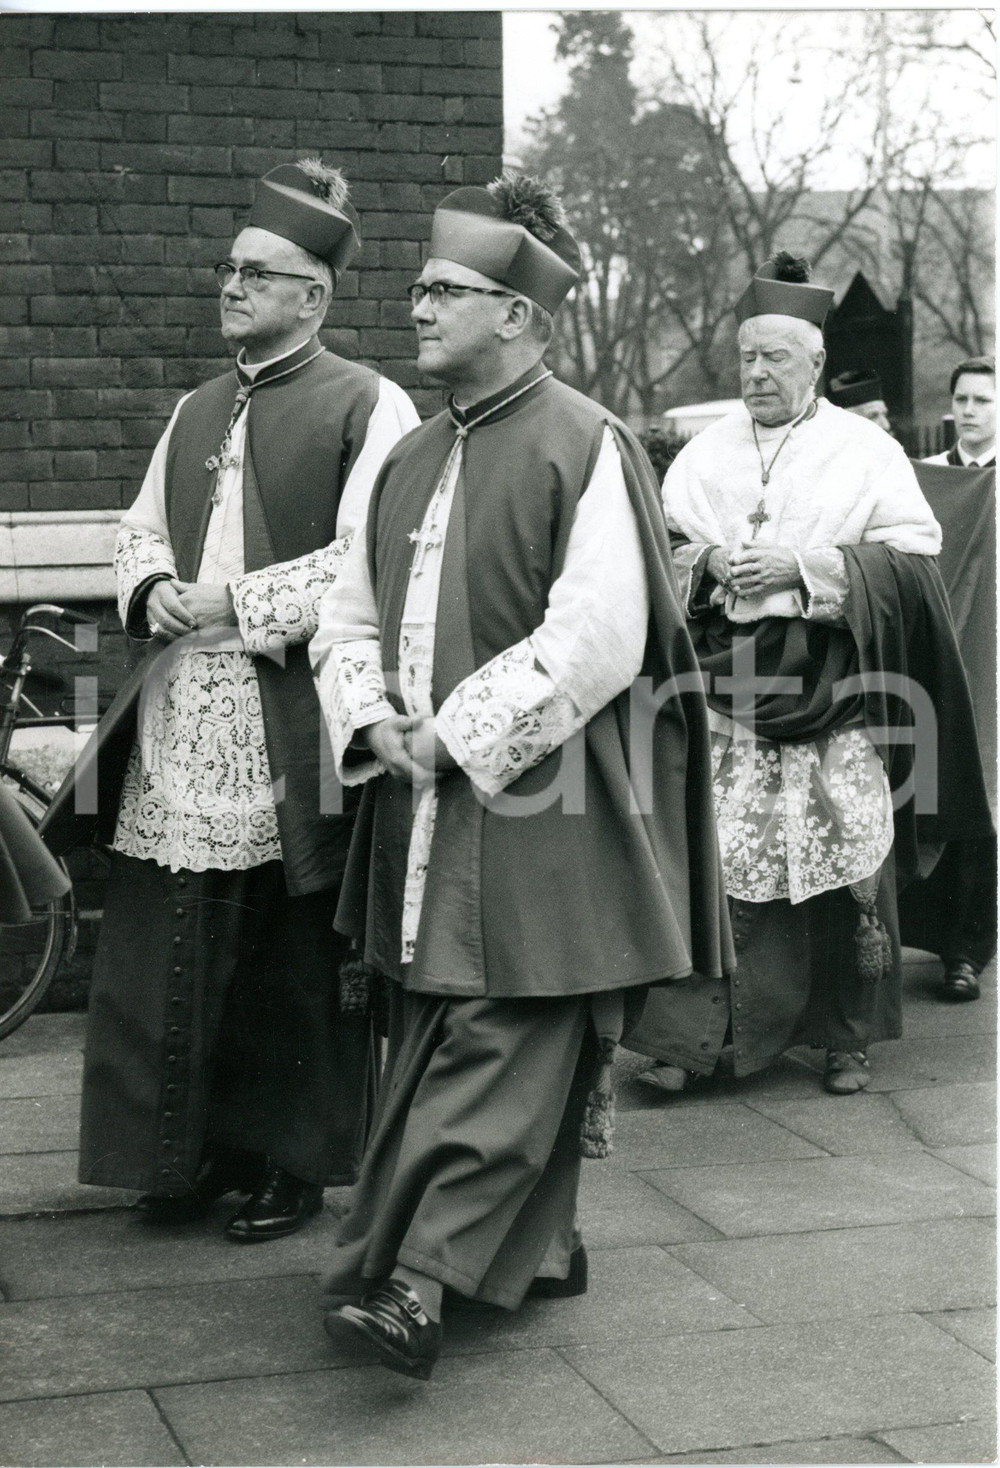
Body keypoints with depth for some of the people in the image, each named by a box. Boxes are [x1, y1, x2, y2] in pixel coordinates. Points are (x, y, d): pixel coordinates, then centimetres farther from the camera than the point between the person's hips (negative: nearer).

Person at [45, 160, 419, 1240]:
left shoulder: (368, 407, -4)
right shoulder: (197, 411, 19)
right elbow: (140, 530, 23)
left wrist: (236, 603, -15)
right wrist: (153, 589, 0)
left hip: (293, 727, -6)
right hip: (181, 724, 6)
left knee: (293, 956, 3)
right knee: (171, 949, 6)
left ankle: (293, 1161, 16)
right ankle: (195, 1148, 20)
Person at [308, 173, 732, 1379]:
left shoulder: (586, 449, -9)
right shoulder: (411, 462, 15)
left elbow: (598, 641, -18)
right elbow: (350, 616, 17)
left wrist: (458, 734, -15)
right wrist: (374, 719, -3)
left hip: (540, 810, -8)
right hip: (423, 809, 8)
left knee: (498, 1048, -8)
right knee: (426, 1038, 12)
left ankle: (417, 1277, -10)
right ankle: (535, 1247, 26)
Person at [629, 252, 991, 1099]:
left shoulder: (867, 451, 4)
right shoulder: (705, 453, 13)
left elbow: (913, 554, -4)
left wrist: (802, 569, -13)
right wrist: (706, 562, -7)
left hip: (832, 687, -2)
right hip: (722, 681, 2)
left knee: (841, 854, 0)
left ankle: (847, 1035, 13)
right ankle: (693, 1033, 0)